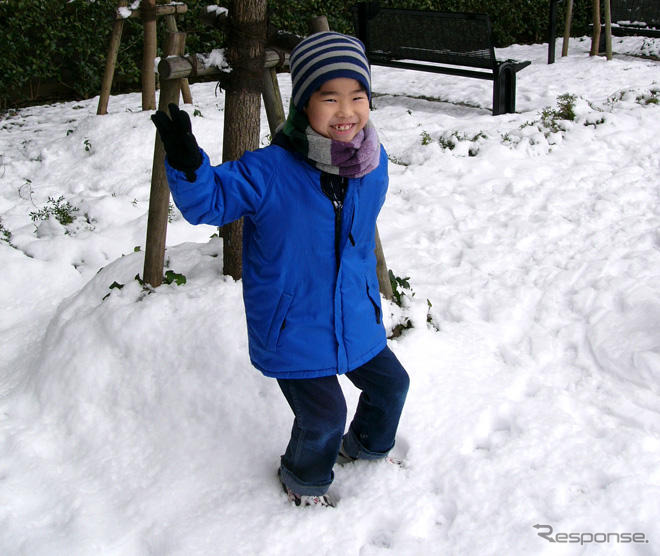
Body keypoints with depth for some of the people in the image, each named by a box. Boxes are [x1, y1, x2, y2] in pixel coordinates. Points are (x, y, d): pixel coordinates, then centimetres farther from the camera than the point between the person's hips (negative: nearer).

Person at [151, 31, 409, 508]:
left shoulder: (373, 164, -4)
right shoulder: (269, 172, -24)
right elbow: (209, 200, -21)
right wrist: (187, 165, -43)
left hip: (355, 321, 6)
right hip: (291, 329, -6)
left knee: (390, 383, 20)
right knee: (324, 415, 0)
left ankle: (366, 445, 53)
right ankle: (304, 477, 35)